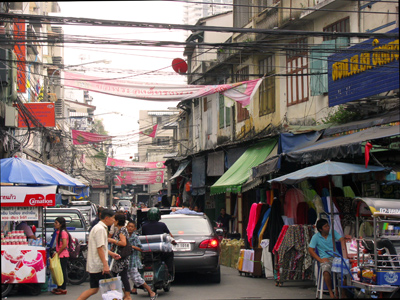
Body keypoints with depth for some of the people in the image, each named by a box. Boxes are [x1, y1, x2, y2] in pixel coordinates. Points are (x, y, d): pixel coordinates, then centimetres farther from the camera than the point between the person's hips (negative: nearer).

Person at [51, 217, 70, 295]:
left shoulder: (63, 232, -15)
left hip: (63, 255, -9)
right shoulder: (58, 232, 14)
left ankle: (63, 289, 2)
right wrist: (56, 252, 12)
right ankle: (59, 288, 21)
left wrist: (57, 253, -16)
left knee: (63, 271, -3)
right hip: (59, 255, 9)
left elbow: (64, 245, -21)